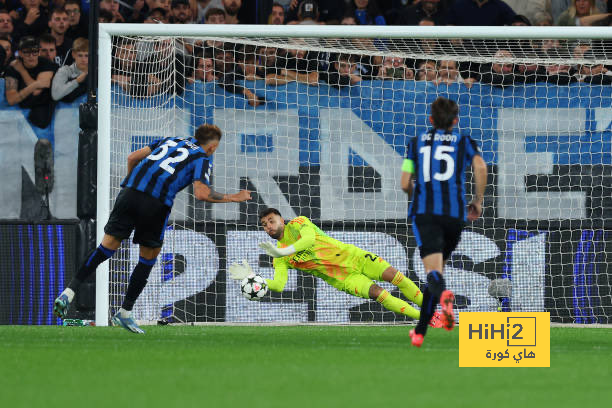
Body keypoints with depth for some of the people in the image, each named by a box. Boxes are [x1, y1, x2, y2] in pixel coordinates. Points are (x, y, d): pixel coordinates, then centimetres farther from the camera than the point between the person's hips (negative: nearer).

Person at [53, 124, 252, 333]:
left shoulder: (171, 140, 27)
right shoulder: (202, 159, 11)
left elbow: (133, 157, 22)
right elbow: (201, 193, -6)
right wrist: (233, 198, 5)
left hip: (130, 191, 4)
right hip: (156, 204, -4)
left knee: (108, 246, 7)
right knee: (148, 257, 14)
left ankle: (69, 292, -6)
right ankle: (125, 313, 14)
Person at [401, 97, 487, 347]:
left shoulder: (417, 143, 18)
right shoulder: (464, 143, 14)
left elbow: (405, 184, 13)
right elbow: (480, 167, -6)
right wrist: (478, 200, 6)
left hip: (423, 212, -1)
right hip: (454, 213, 1)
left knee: (433, 270, -17)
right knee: (438, 269, 18)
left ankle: (443, 295, -53)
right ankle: (420, 331, 21)